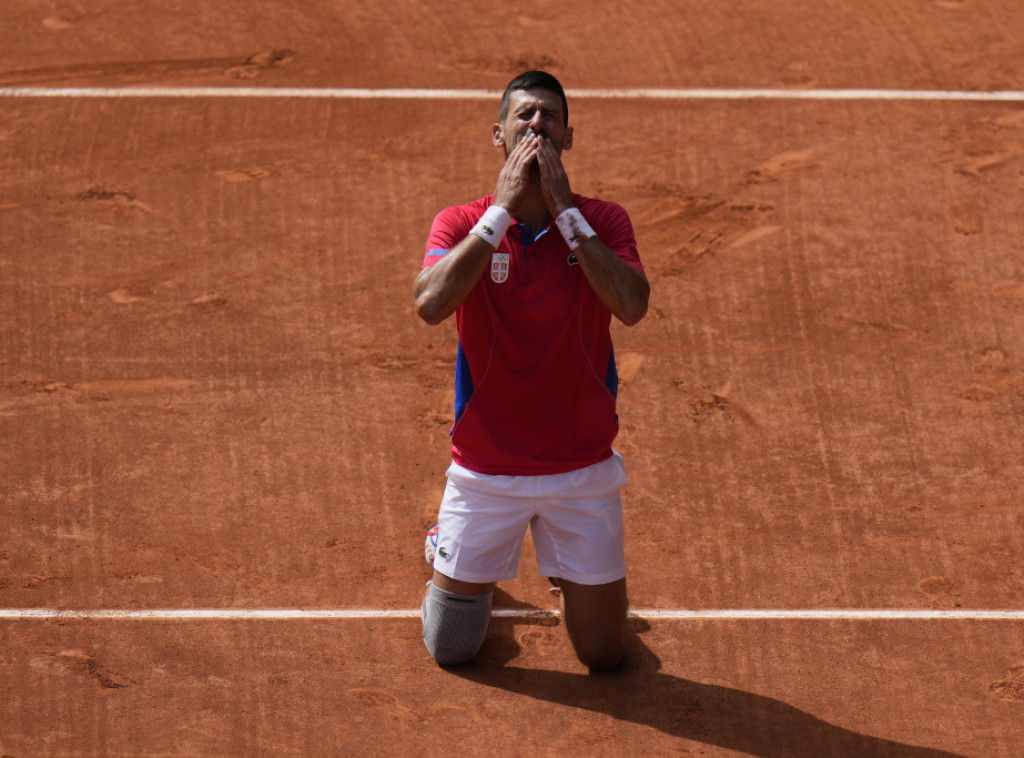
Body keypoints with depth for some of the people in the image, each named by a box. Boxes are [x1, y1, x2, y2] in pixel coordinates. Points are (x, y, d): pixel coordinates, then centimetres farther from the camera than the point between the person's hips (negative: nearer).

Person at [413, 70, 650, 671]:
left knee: (605, 654, 7)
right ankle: (464, 565, 40)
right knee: (451, 648, 8)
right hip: (485, 472, 0)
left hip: (582, 469, 1)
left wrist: (563, 208, -20)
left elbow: (632, 305, -22)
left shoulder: (602, 222, -4)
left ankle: (568, 575, 39)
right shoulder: (462, 224, -5)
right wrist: (504, 208, -22)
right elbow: (431, 304, -24)